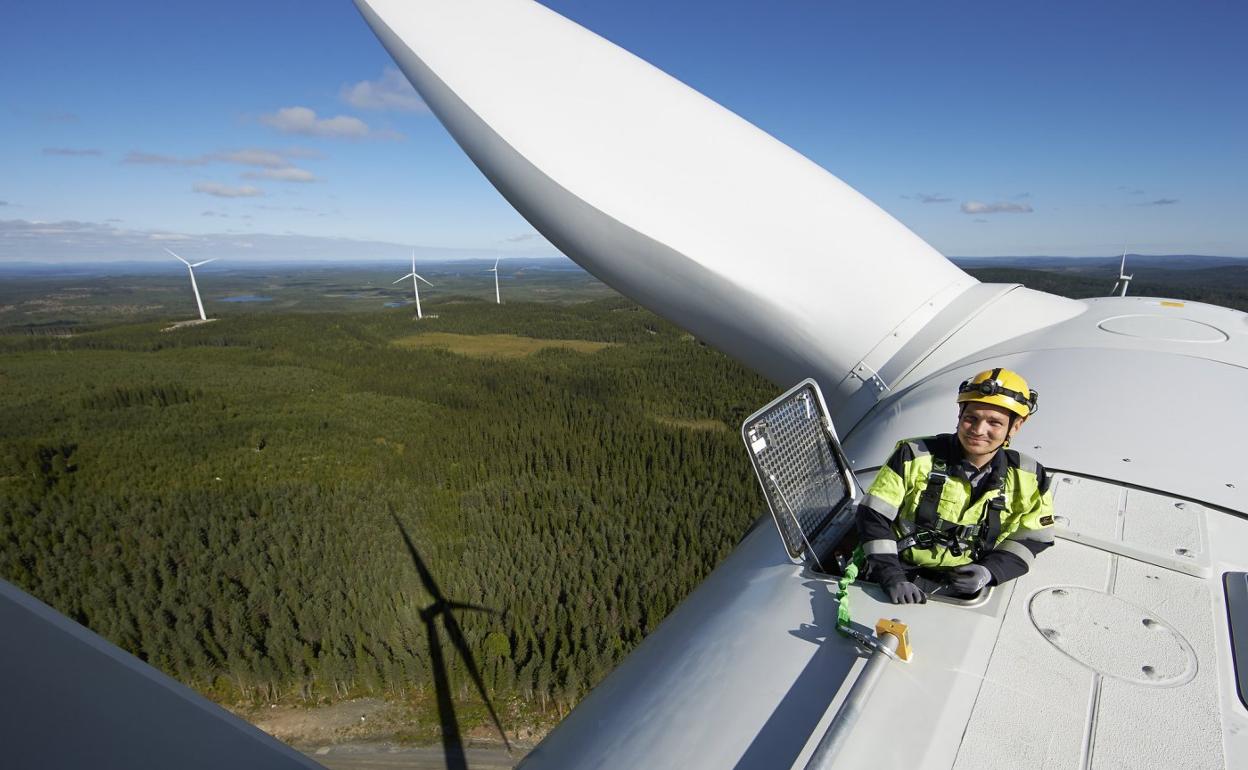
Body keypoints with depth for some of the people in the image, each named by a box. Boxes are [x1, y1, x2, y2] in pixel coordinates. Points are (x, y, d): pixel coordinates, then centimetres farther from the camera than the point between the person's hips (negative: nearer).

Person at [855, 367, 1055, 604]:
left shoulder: (1029, 479, 1)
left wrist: (990, 572, -8)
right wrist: (892, 578, -18)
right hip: (905, 573, -3)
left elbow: (1030, 539, 11)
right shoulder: (915, 456, -10)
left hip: (963, 592, 3)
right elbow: (873, 516, -9)